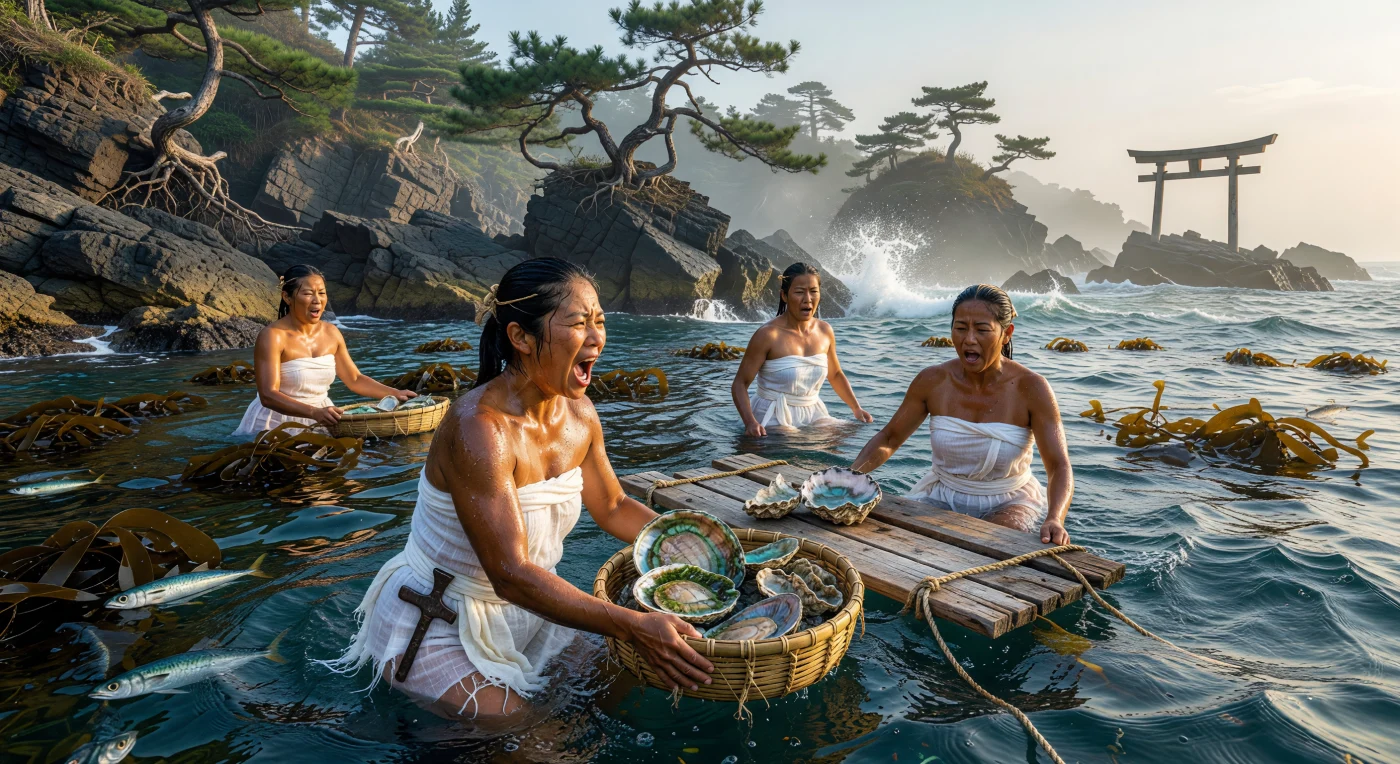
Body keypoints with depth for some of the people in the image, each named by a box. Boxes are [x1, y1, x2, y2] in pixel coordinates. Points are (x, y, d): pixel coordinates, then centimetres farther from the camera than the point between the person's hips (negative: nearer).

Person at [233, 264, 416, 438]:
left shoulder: (331, 333, 5)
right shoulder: (272, 336, -13)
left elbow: (355, 380, 13)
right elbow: (268, 395, -22)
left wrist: (397, 394, 1)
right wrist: (314, 412, -37)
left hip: (323, 421, 5)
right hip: (278, 423, -5)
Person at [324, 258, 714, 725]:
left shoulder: (578, 415, -6)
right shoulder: (479, 427, -31)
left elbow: (613, 508, 8)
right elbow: (511, 575, -34)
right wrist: (633, 626, -38)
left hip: (521, 611, 7)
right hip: (434, 622, -7)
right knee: (509, 721, -20)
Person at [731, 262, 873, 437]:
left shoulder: (825, 331, 3)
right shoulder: (768, 335, -16)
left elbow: (836, 375, 20)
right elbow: (740, 384, -15)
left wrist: (857, 408, 10)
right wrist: (750, 422, -29)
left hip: (813, 414, 6)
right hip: (773, 420, -6)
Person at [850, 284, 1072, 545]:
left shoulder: (1030, 388, -16)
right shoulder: (932, 381, -10)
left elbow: (1060, 468, -19)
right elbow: (888, 439, 1)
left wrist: (1054, 520, -40)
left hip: (1008, 503, -2)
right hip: (942, 496, 3)